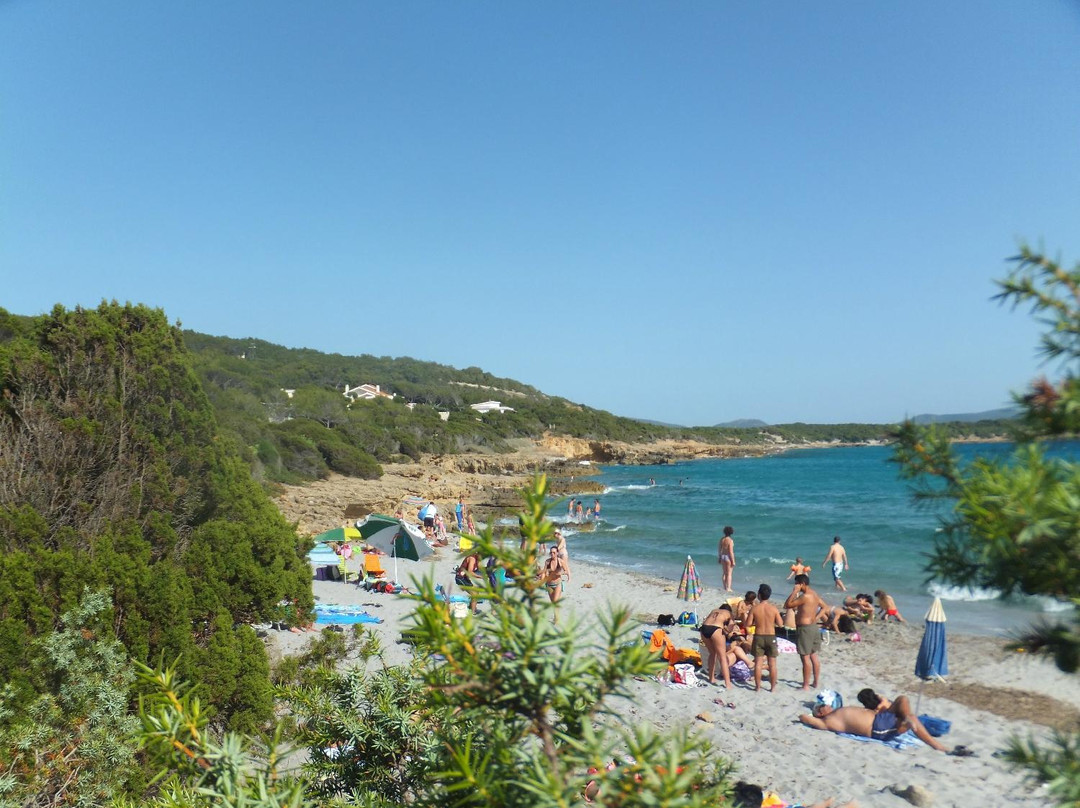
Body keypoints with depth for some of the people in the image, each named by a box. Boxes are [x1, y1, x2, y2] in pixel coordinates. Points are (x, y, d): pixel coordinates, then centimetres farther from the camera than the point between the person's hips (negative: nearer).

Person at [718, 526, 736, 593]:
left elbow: (719, 549, 8)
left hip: (722, 556, 6)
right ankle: (728, 588, 0)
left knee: (724, 573, 15)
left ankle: (725, 588, 22)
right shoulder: (730, 540, -17)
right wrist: (733, 561, -13)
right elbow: (731, 551, -18)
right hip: (728, 557, -6)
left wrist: (719, 558, 18)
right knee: (729, 574, 1)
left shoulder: (722, 539, 2)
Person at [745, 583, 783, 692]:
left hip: (758, 637, 0)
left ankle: (758, 686, 12)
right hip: (771, 637, 0)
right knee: (772, 663, 9)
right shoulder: (774, 609, -9)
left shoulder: (754, 608, -10)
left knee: (758, 663, 7)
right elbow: (780, 624, -5)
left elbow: (748, 624, -8)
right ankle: (773, 687, 13)